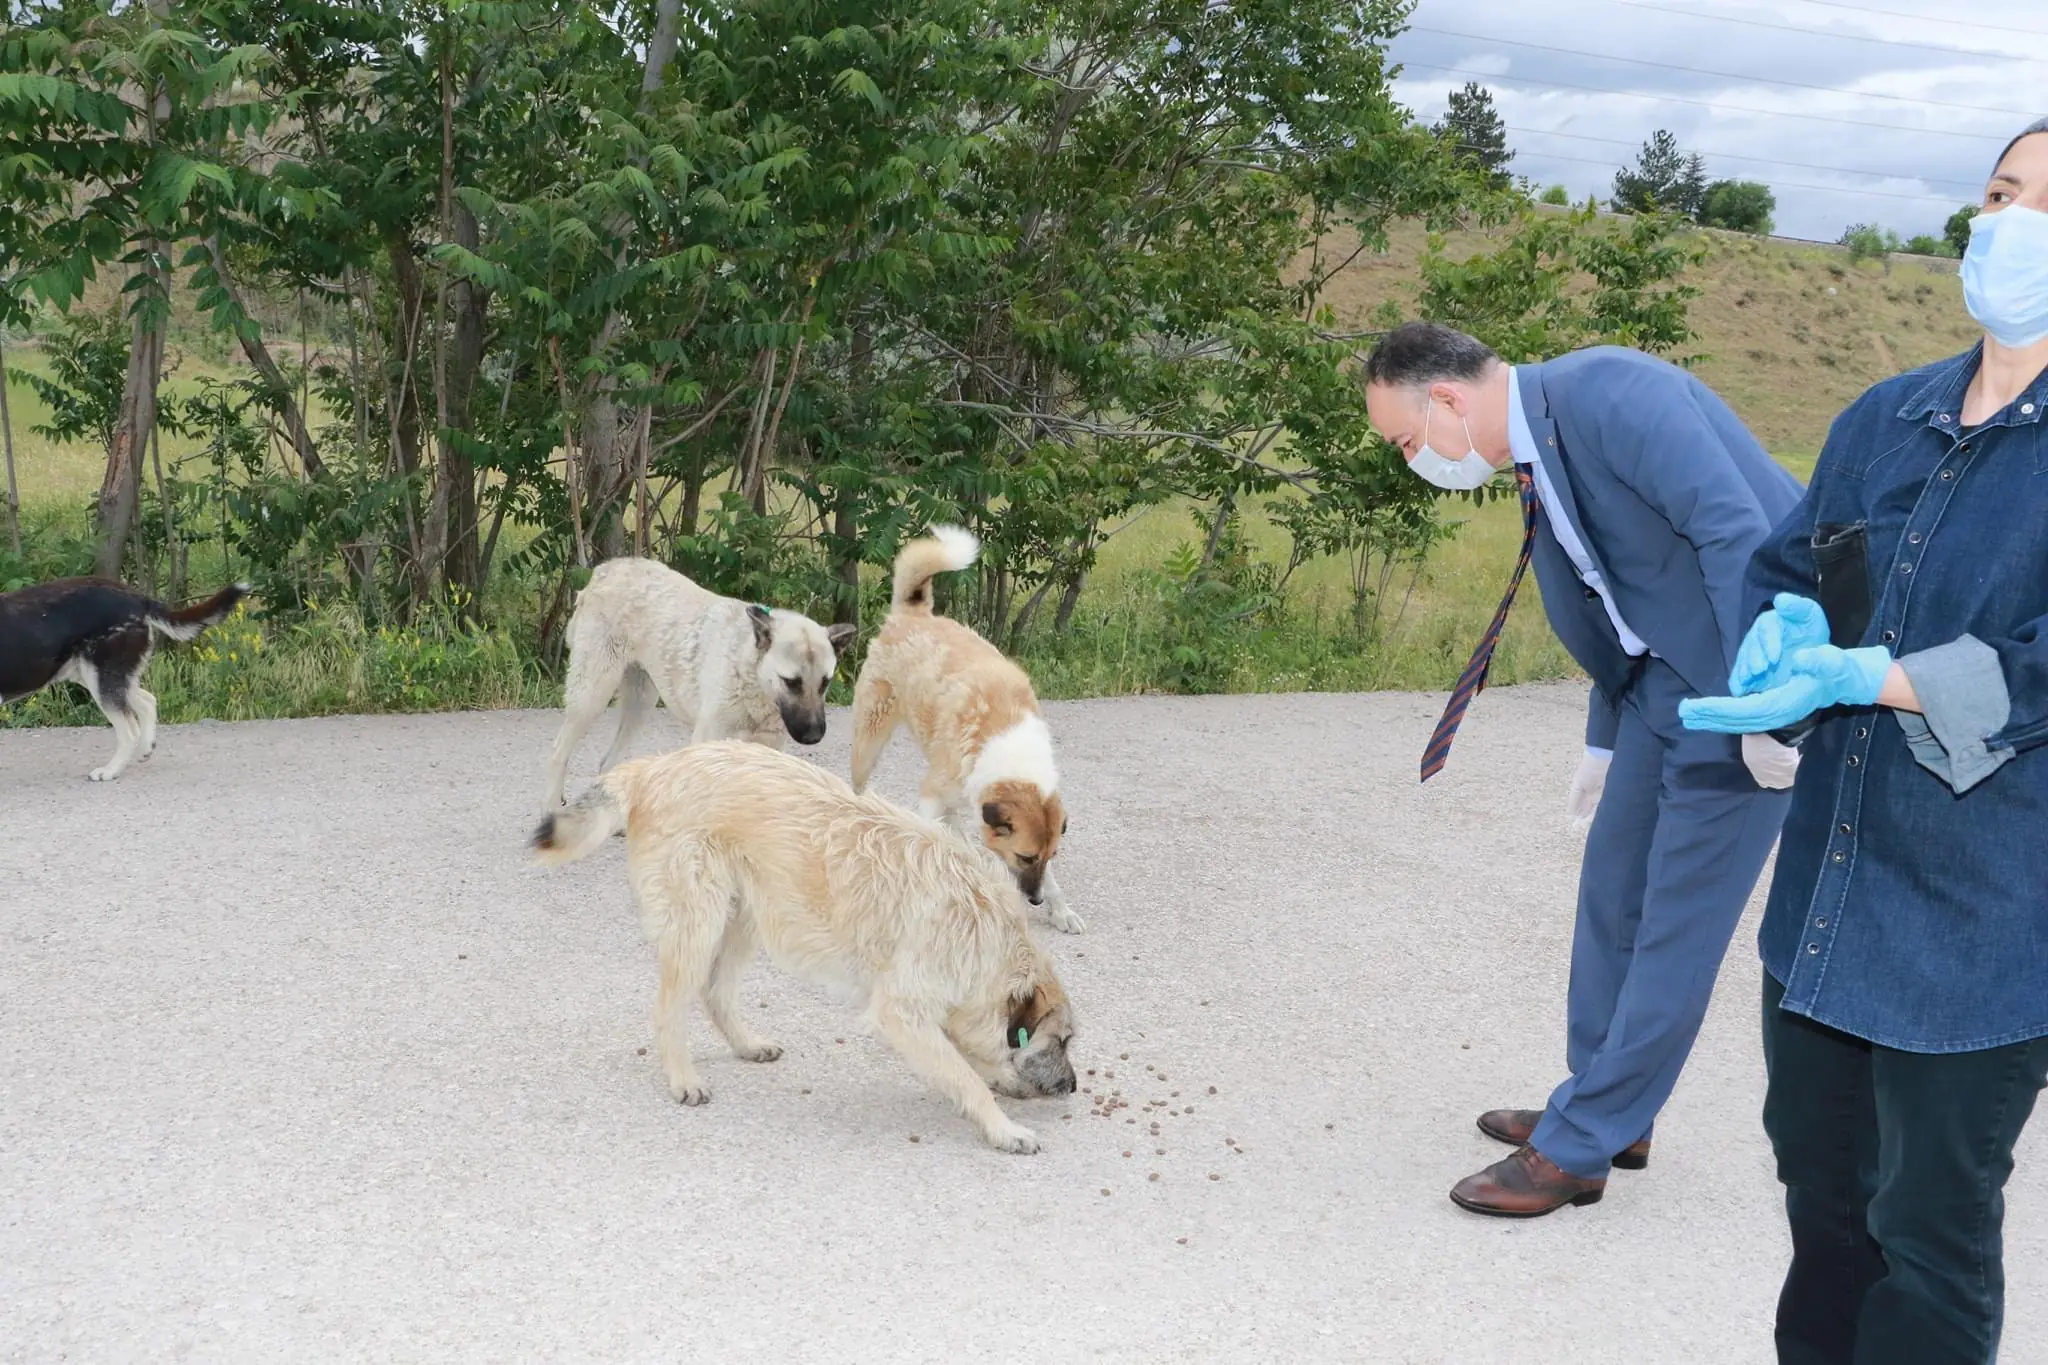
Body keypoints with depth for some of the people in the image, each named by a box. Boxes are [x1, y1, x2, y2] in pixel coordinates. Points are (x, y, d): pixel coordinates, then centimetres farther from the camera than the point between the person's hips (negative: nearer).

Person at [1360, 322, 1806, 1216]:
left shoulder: (1608, 390, -21)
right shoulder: (1538, 463, 7)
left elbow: (1735, 527, -28)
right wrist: (1607, 742, 23)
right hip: (1665, 677, 9)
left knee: (1677, 924, 0)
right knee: (1612, 891, 16)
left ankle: (1577, 1147, 10)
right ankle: (1604, 1113, 31)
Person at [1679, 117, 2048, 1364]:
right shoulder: (1887, 419, 7)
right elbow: (1786, 563, 15)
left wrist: (1859, 678, -27)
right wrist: (1783, 636, -7)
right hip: (1828, 889, 7)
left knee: (1931, 1226, 9)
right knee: (1821, 1177, 24)